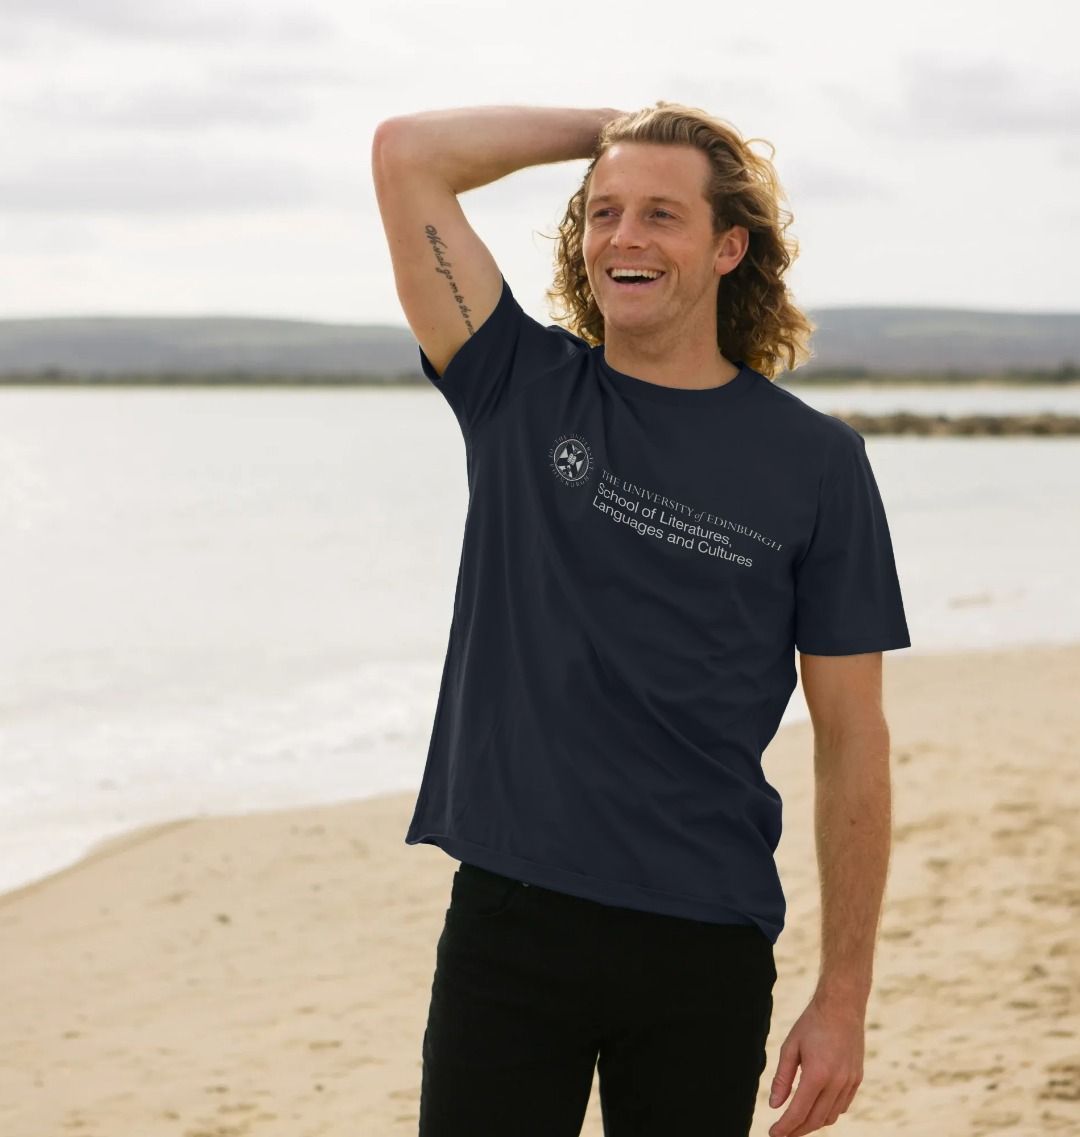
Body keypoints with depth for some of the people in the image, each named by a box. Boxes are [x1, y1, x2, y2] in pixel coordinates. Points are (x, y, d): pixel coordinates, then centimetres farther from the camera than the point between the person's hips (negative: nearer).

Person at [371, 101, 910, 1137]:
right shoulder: (522, 391, 3)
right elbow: (406, 154, -4)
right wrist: (610, 126, 3)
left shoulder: (815, 461, 0)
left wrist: (844, 995, -3)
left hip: (706, 946, 0)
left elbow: (851, 738, 1)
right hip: (509, 921, 1)